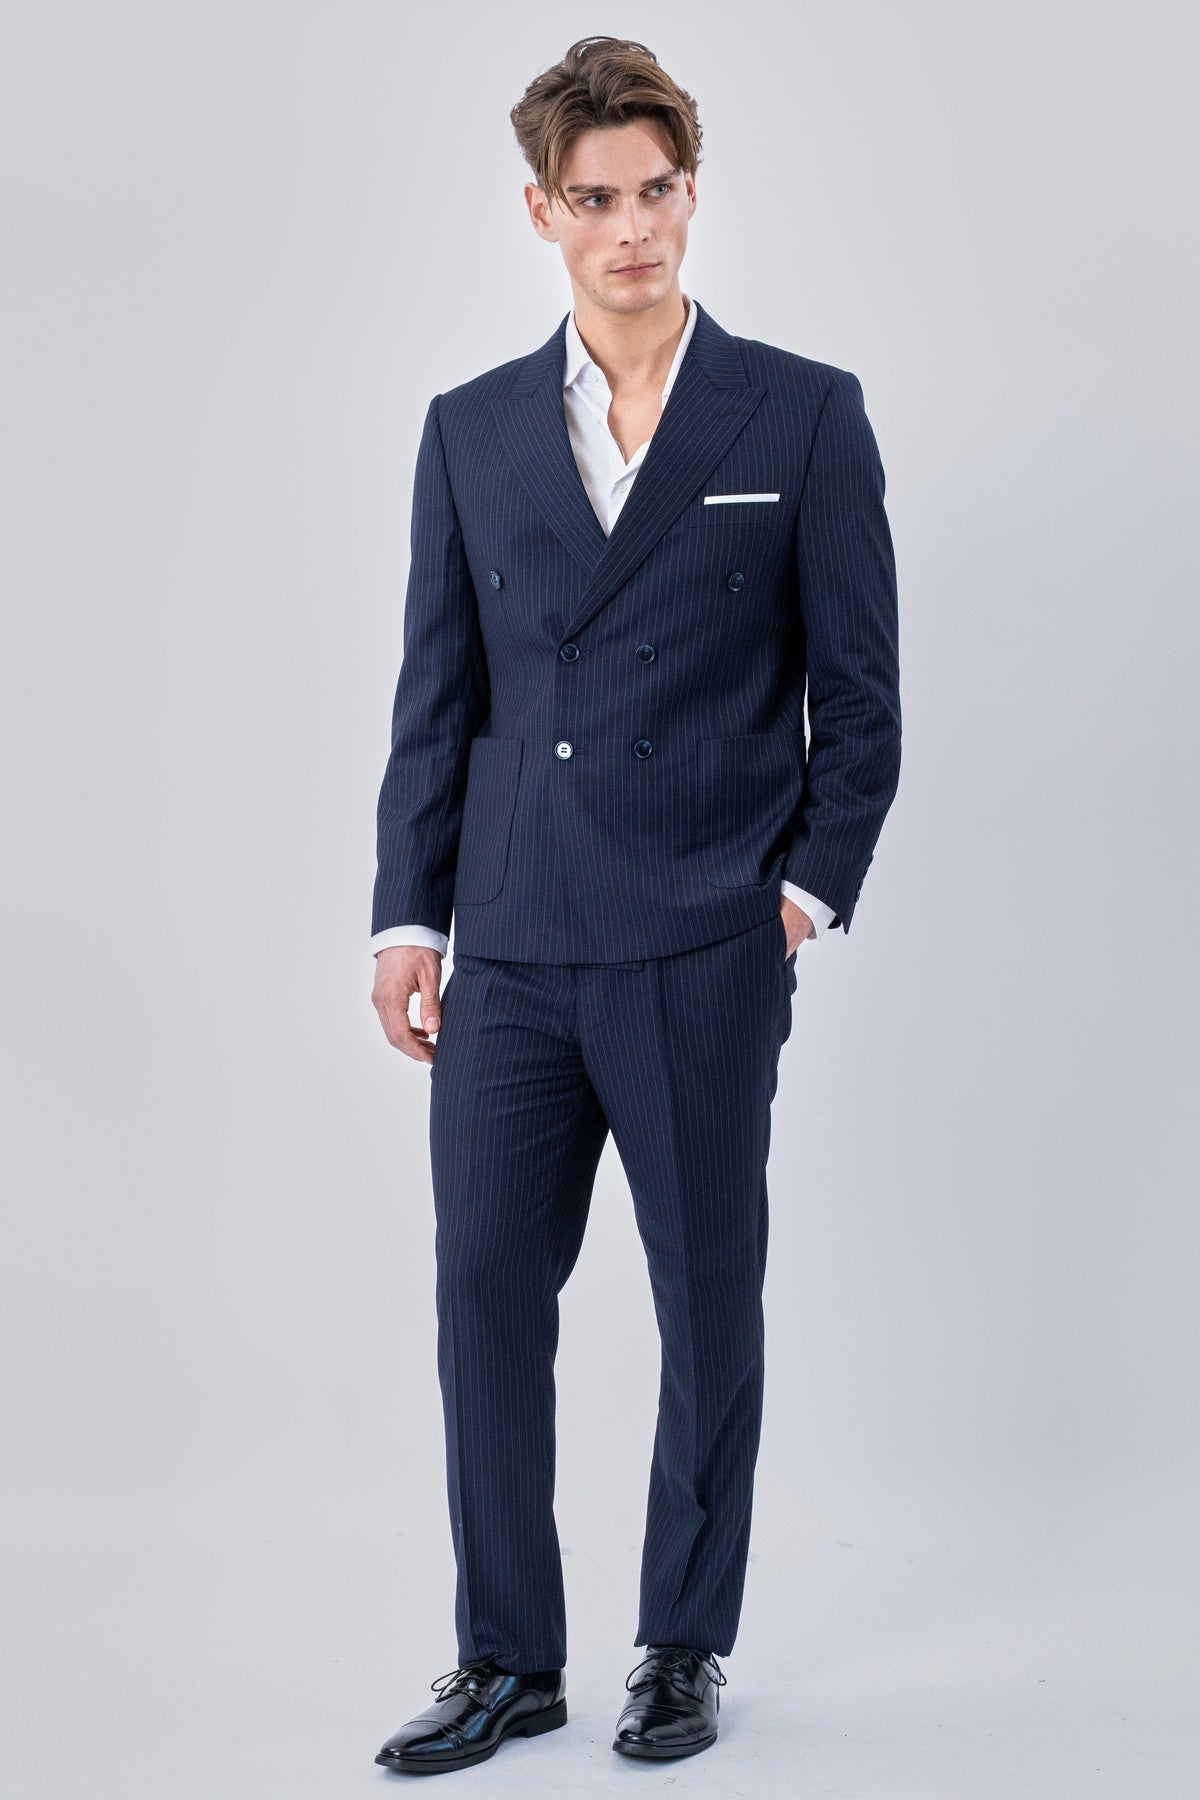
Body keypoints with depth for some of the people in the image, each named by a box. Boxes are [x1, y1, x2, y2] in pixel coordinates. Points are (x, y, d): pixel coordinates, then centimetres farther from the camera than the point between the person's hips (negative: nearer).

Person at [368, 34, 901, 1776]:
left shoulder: (804, 414, 2)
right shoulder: (472, 428, 10)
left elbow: (859, 690, 3)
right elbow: (435, 696, 11)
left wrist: (810, 888, -6)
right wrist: (407, 913, 4)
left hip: (705, 948, -2)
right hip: (512, 949, 3)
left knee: (709, 1303, 7)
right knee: (484, 1296, 3)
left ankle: (686, 1647, 23)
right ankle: (509, 1660, 17)